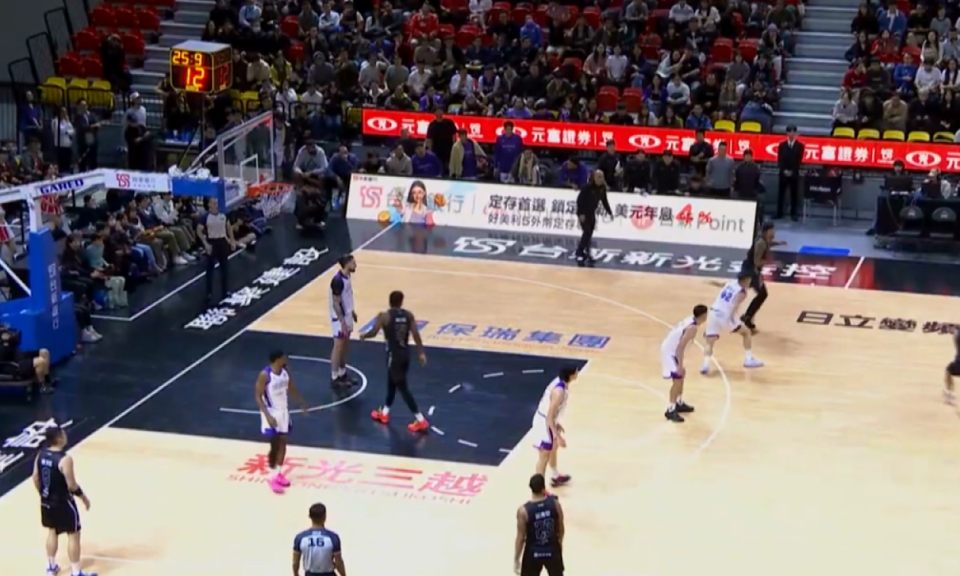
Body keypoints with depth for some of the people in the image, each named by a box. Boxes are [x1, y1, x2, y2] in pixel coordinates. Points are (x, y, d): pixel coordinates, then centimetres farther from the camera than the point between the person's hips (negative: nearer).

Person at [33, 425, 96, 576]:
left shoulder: (41, 454, -3)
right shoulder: (65, 459, -25)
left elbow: (36, 478, 6)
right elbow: (71, 485, -22)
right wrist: (83, 497, -5)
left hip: (47, 502, 7)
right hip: (63, 503, -7)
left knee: (52, 531, 24)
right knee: (73, 535, 5)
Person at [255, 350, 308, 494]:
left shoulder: (285, 371, -3)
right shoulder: (264, 375, -23)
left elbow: (291, 387, 14)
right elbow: (258, 397, -19)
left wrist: (301, 402, 13)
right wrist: (268, 416, -25)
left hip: (283, 410, 6)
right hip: (271, 412, -6)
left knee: (283, 443, 12)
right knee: (274, 445, -3)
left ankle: (279, 473, 27)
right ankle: (274, 478, 8)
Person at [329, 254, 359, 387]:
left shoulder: (348, 276, 2)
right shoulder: (338, 280, -26)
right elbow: (336, 303, -24)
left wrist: (352, 311, 22)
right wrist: (342, 322, -24)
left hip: (347, 314, 9)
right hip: (340, 317, -9)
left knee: (345, 345, 17)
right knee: (338, 346, -2)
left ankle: (342, 374, 28)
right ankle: (334, 378, 6)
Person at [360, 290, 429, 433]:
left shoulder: (384, 316, -12)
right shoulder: (408, 315, 1)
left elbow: (373, 333, -9)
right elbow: (416, 335, -2)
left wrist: (363, 336, 12)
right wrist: (421, 353, 2)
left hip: (394, 354, -6)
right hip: (405, 353, 6)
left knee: (403, 388, -2)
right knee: (392, 383, 24)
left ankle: (421, 421, -5)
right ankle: (384, 413, 39)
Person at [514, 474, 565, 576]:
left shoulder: (524, 511, -22)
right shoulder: (555, 503, -14)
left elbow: (521, 537, -15)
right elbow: (561, 528, -1)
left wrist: (516, 559, -2)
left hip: (533, 553, -2)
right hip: (552, 550, 3)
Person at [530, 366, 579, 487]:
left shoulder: (560, 382, -2)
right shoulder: (559, 391, -32)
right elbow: (550, 416, -28)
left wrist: (556, 423, 23)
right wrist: (558, 436, -26)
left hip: (547, 420, 10)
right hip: (545, 422, -10)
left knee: (554, 447, 29)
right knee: (544, 456, 1)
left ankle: (555, 477, 50)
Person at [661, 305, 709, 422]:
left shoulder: (689, 320, 5)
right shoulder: (692, 328, -24)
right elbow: (680, 347, -28)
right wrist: (680, 365, -26)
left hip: (670, 349, 10)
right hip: (670, 351, -10)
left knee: (682, 374, 22)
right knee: (678, 379, -11)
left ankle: (679, 403, 36)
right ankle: (670, 410, -8)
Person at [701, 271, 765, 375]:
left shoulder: (729, 283, 17)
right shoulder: (742, 292, -2)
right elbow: (735, 305, -15)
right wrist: (732, 317, -21)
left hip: (713, 314, 5)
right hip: (725, 316, -5)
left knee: (709, 342, 7)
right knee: (746, 333, 17)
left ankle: (706, 364, -18)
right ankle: (749, 359, 15)